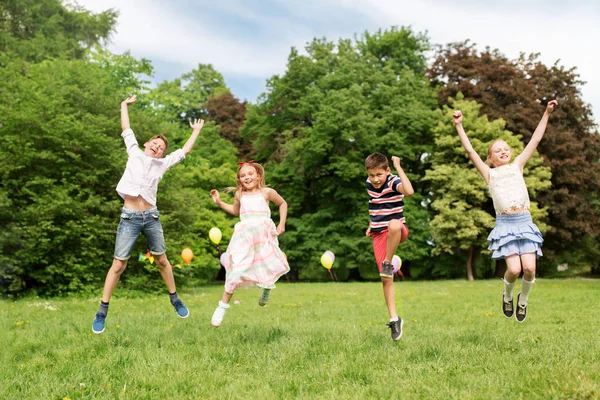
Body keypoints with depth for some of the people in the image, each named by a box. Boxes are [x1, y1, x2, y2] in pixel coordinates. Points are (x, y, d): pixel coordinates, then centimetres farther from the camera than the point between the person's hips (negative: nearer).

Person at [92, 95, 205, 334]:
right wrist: (125, 106, 22)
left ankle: (175, 300, 28)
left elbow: (184, 151, 20)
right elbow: (126, 130, 14)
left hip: (151, 217, 2)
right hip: (129, 217, -2)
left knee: (162, 261, 13)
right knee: (118, 264, -4)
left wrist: (196, 131, 29)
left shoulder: (162, 164, 13)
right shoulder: (134, 153, 10)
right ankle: (102, 312, 4)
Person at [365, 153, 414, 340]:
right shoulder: (369, 184, 6)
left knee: (394, 225, -45)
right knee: (386, 279, -2)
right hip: (378, 234, 5)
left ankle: (388, 263, -23)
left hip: (397, 230, -5)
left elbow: (409, 191, -38)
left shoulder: (394, 182, -13)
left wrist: (399, 167, -31)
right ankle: (394, 319, 6)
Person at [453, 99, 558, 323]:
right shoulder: (489, 174, 9)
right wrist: (459, 126, -3)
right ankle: (507, 296, 20)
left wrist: (546, 114, 10)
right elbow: (469, 150, 2)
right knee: (514, 269, -14)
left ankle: (523, 300, 20)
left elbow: (535, 140, 12)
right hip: (505, 224, -2)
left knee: (529, 268, -10)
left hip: (524, 222, 2)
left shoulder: (517, 166, 14)